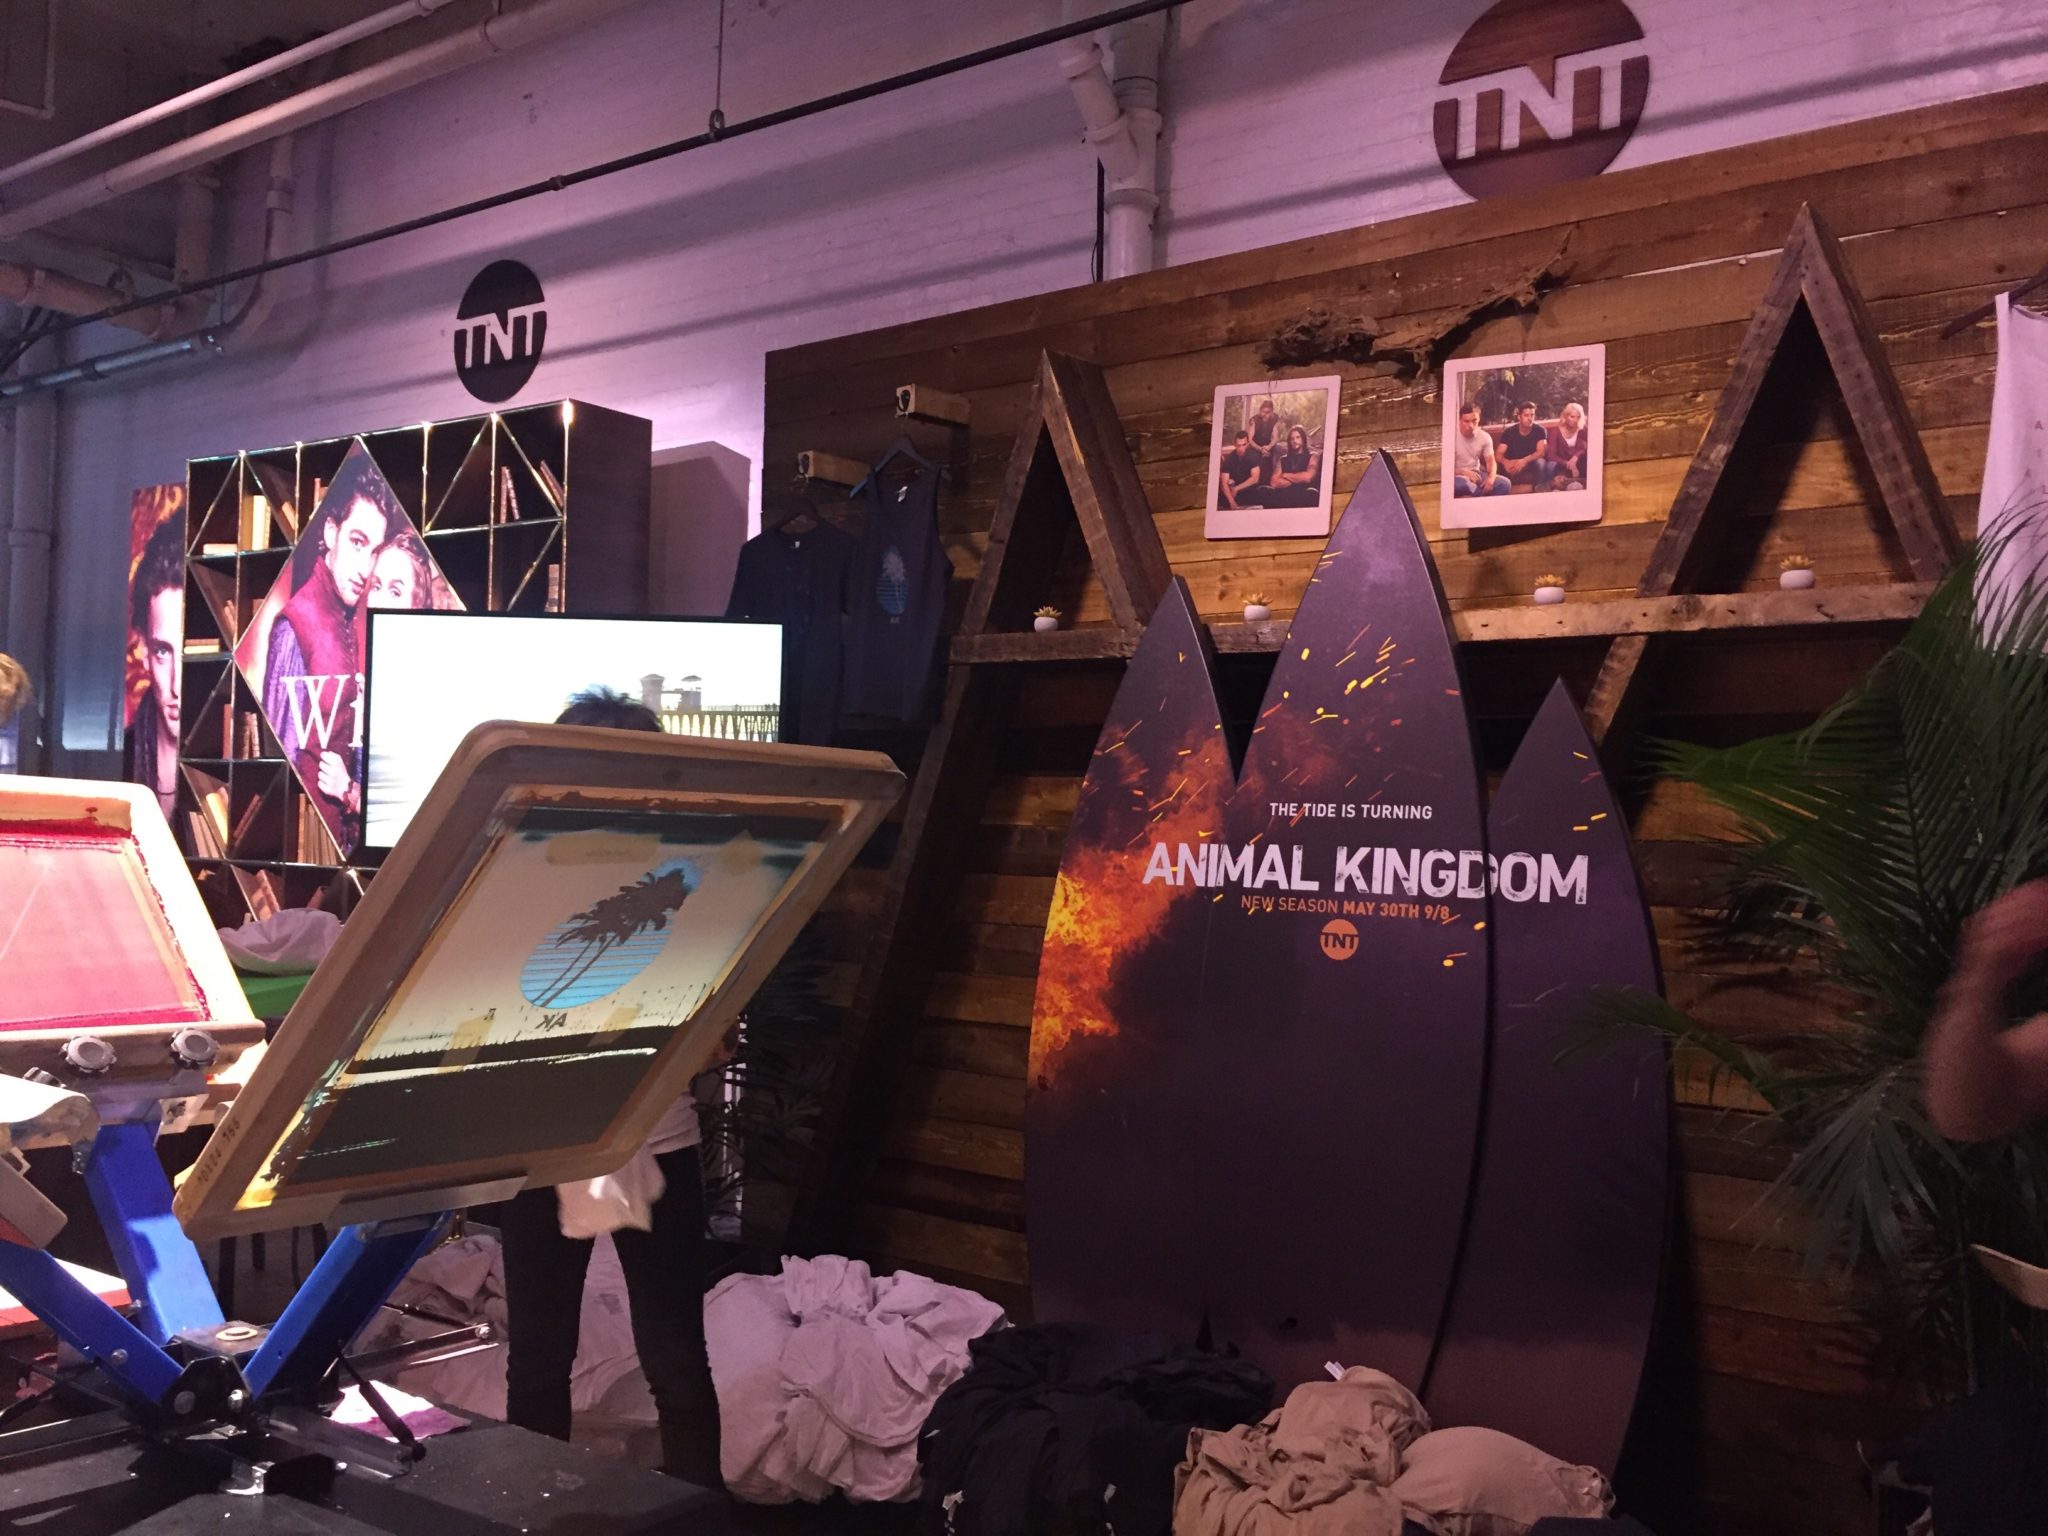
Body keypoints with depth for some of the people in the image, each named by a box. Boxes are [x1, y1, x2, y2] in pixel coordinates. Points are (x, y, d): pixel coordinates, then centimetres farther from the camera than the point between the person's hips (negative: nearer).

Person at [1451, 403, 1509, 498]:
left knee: (1504, 483, -20)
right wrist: (1464, 472, -32)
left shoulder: (1485, 437, 1)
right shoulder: (1452, 436, -12)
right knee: (1461, 483, -41)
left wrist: (1491, 477, -21)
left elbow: (1490, 462, 2)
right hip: (1458, 475, -4)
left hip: (1477, 473, 4)